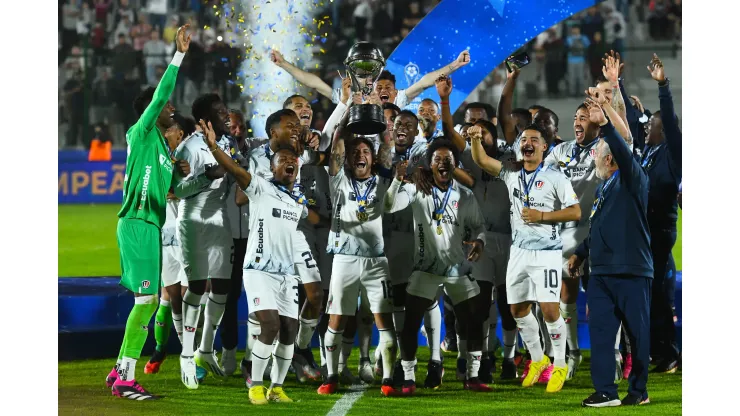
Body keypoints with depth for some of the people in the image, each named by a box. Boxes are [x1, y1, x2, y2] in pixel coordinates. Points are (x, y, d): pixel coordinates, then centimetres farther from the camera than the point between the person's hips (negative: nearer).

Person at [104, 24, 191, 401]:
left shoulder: (160, 142, 18)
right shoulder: (142, 133, -6)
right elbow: (160, 94, -18)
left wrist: (182, 173, 9)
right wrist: (179, 54, -20)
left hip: (149, 224, 9)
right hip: (138, 223, -9)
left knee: (147, 301, 10)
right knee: (147, 299, -13)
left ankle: (120, 372, 16)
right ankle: (125, 379, -13)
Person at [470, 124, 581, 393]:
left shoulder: (555, 178, -8)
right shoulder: (511, 173, 5)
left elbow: (575, 212, -8)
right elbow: (482, 161, -3)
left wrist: (542, 216, -17)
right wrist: (475, 140, -23)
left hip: (546, 252, -5)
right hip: (519, 251, 5)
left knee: (550, 310, -9)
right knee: (518, 309, 11)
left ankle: (560, 365, 8)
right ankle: (538, 360, 30)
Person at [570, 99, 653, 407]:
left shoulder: (632, 181, -5)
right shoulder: (601, 190, 19)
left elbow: (624, 155, -25)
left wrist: (604, 124, -36)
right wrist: (579, 254, 20)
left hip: (631, 272, -8)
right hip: (600, 274, 8)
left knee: (637, 333, 0)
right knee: (600, 332, 1)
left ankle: (639, 391, 9)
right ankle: (605, 392, 2)